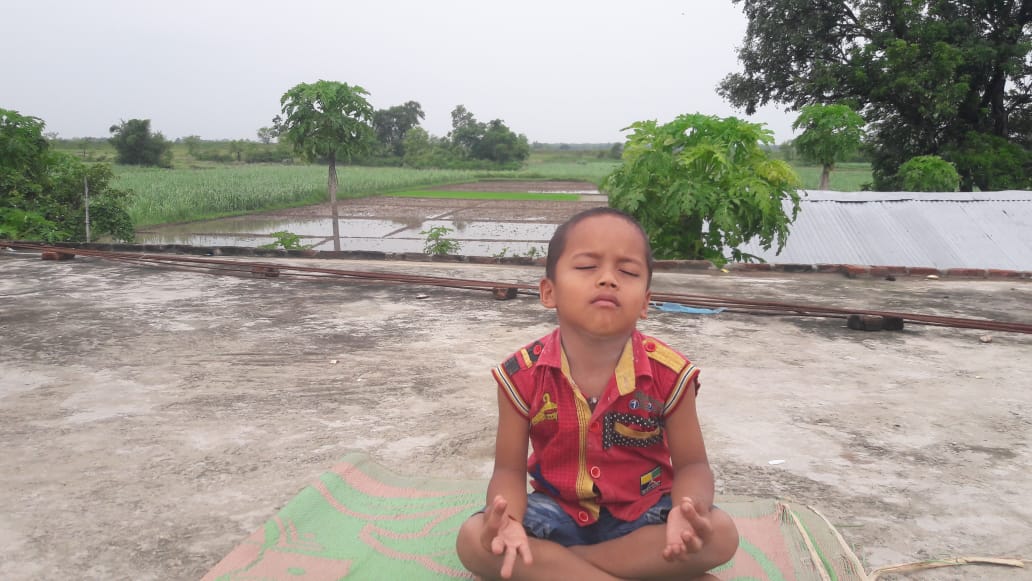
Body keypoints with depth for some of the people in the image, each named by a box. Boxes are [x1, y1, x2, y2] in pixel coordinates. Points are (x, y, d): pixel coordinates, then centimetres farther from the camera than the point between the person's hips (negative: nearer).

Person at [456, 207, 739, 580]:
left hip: (641, 514, 0)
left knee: (720, 534, -25)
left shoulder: (669, 373, -15)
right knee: (473, 540, -23)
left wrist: (688, 512, -33)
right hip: (557, 512, 0)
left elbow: (691, 465, -8)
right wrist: (506, 517, -34)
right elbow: (510, 469, -9)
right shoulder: (523, 375, -15)